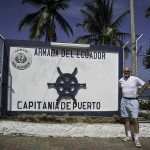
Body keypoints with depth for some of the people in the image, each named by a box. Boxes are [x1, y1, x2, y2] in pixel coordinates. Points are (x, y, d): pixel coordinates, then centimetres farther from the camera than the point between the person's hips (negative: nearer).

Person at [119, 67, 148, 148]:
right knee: (126, 119, 10)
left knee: (135, 119, -8)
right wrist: (123, 93, 12)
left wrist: (139, 93, -4)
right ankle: (128, 136, 22)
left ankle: (136, 139, 0)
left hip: (133, 101, -4)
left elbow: (145, 85, 0)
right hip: (124, 101, 5)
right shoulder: (121, 80, 6)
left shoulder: (135, 79, -6)